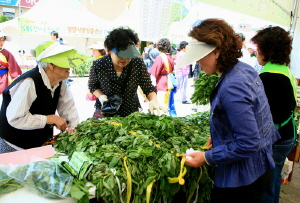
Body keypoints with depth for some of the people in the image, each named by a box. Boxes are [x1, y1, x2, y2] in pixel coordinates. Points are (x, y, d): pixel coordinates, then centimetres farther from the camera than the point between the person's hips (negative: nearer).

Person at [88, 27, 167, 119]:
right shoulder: (98, 65, -18)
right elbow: (92, 85, 1)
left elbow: (148, 88, -10)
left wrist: (153, 100, -30)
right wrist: (101, 96, -18)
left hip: (132, 113, 1)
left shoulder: (138, 63, -17)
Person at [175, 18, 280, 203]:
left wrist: (207, 158, -19)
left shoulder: (231, 88, -31)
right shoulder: (244, 69, -1)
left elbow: (248, 144, -28)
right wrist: (219, 135, 9)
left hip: (241, 180, -9)